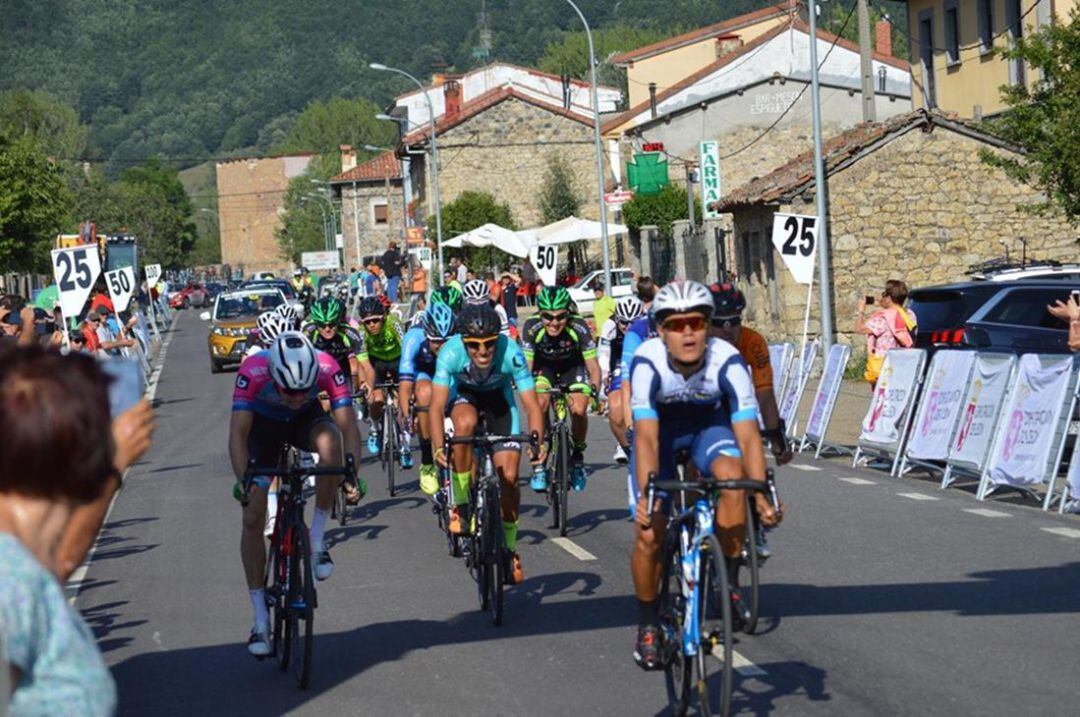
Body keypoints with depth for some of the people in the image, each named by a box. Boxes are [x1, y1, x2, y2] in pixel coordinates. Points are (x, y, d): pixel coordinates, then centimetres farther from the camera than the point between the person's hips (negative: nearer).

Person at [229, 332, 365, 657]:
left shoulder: (326, 368, -35)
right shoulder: (253, 371, -37)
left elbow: (348, 425, -34)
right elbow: (238, 432, -37)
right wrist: (243, 480, -49)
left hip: (305, 419, 0)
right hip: (263, 422, 0)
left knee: (330, 442, -37)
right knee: (253, 518, -8)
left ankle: (317, 541, -18)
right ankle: (261, 621, 2)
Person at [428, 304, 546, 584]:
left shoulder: (511, 353, -34)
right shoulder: (451, 352, -34)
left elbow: (532, 404, -32)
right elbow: (437, 405, -37)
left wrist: (538, 443, -47)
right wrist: (439, 448, -51)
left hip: (498, 398, 1)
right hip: (463, 395, 0)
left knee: (509, 477, -8)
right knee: (465, 423, -37)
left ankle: (509, 546, 16)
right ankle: (460, 503, -19)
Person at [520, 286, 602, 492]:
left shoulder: (579, 328, -32)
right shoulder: (532, 328, -31)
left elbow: (593, 367, -25)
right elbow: (526, 365, -27)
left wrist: (594, 390, -41)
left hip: (572, 366, 0)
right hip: (544, 366, 0)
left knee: (579, 410, -22)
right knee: (539, 404, -27)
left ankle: (577, 457, 6)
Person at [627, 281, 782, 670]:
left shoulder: (728, 361, -31)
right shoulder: (648, 362, -33)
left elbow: (747, 434, -33)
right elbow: (647, 436, -38)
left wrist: (761, 494, -45)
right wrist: (647, 493, -51)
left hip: (708, 426, 0)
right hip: (660, 429, 0)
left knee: (732, 477, -33)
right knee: (649, 532, -13)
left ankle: (729, 582, -14)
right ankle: (647, 626, 12)